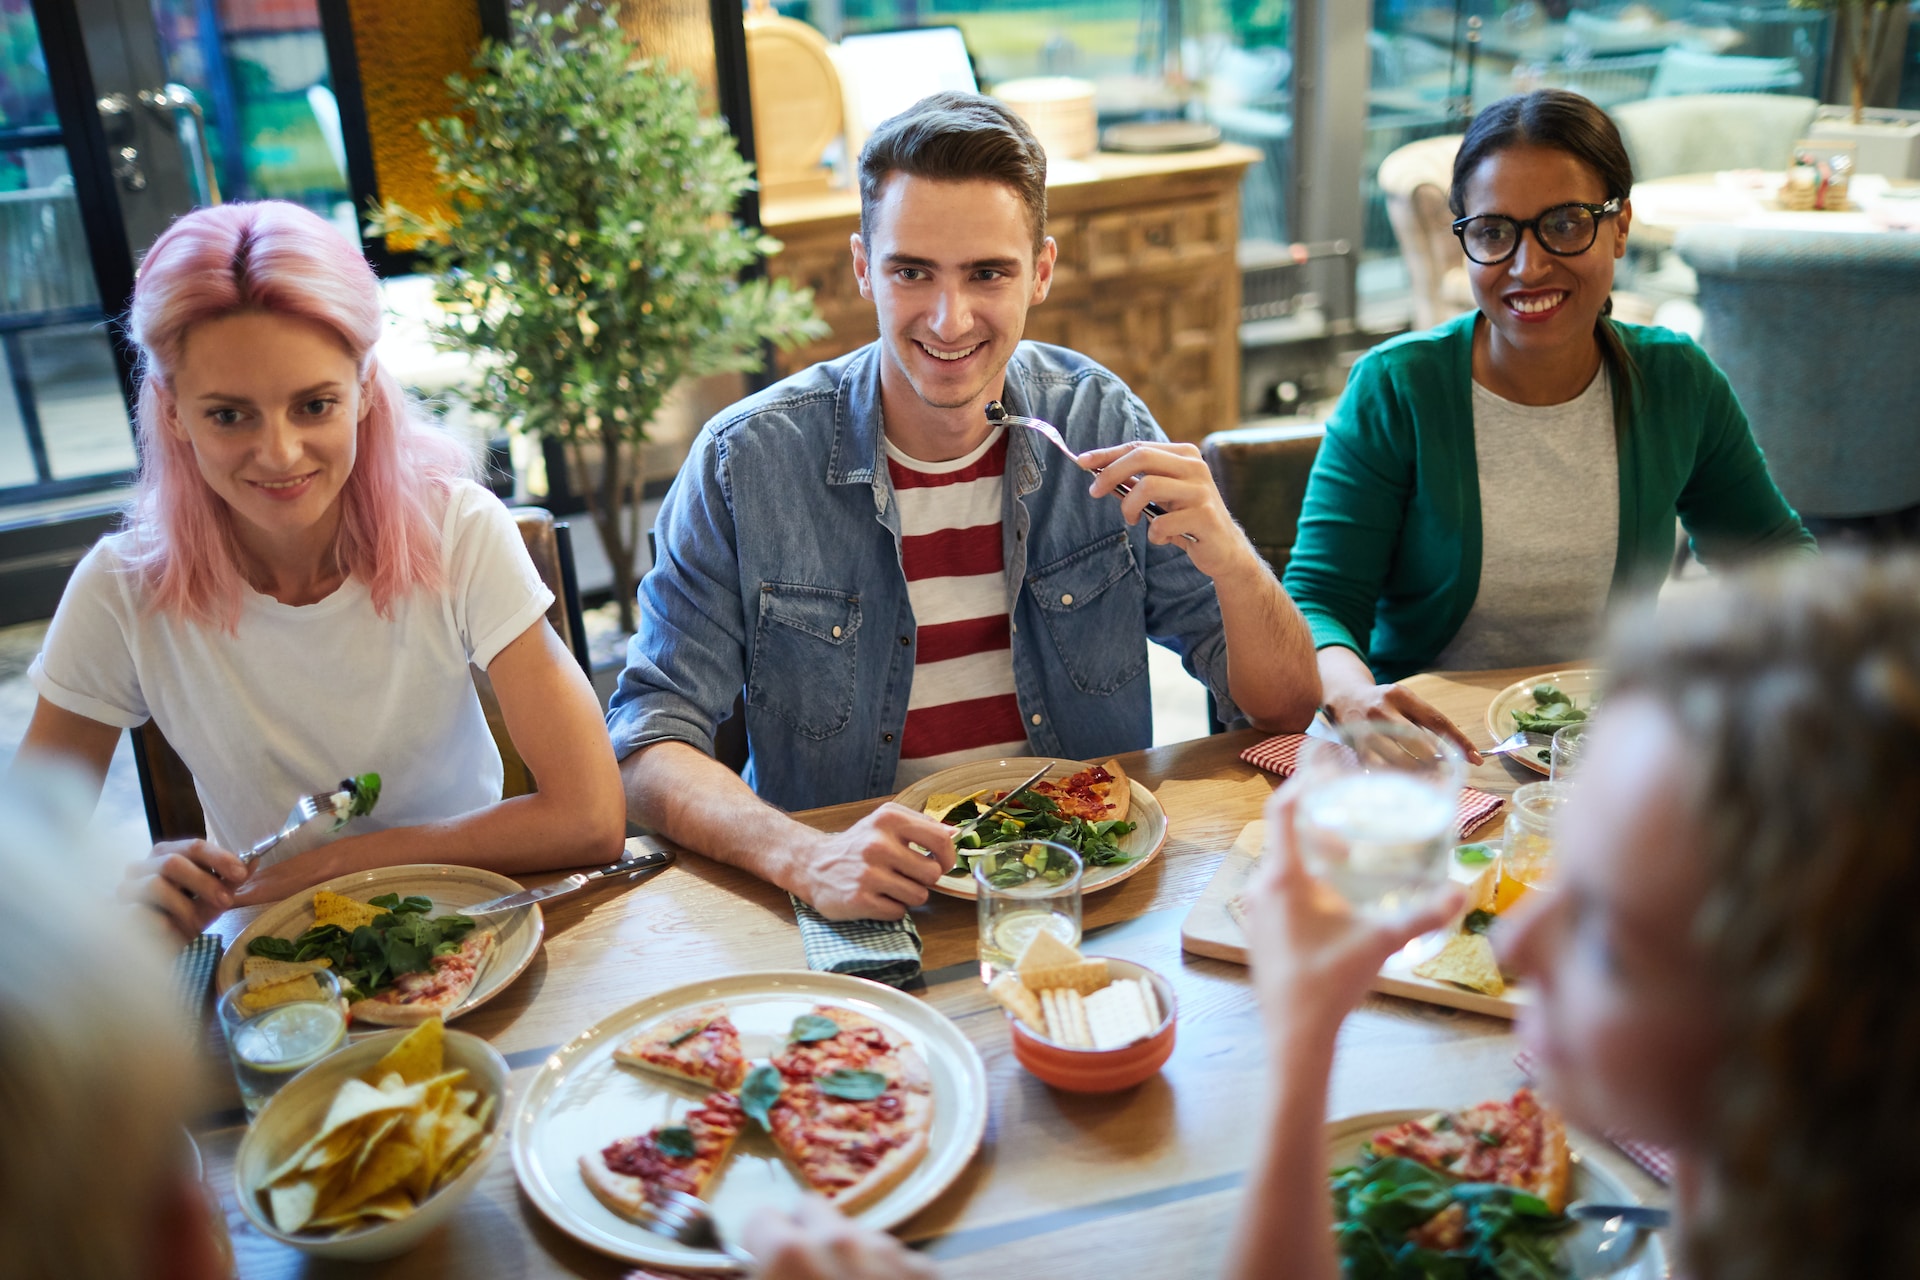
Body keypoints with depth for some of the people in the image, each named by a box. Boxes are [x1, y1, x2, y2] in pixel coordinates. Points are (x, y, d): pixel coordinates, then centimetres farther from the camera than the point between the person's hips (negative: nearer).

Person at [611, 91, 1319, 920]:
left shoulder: (1100, 426, -3)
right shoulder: (746, 464, -10)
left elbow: (1287, 709, -1)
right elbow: (648, 745, -11)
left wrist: (1226, 554, -22)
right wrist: (806, 859, -30)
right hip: (858, 916, 1)